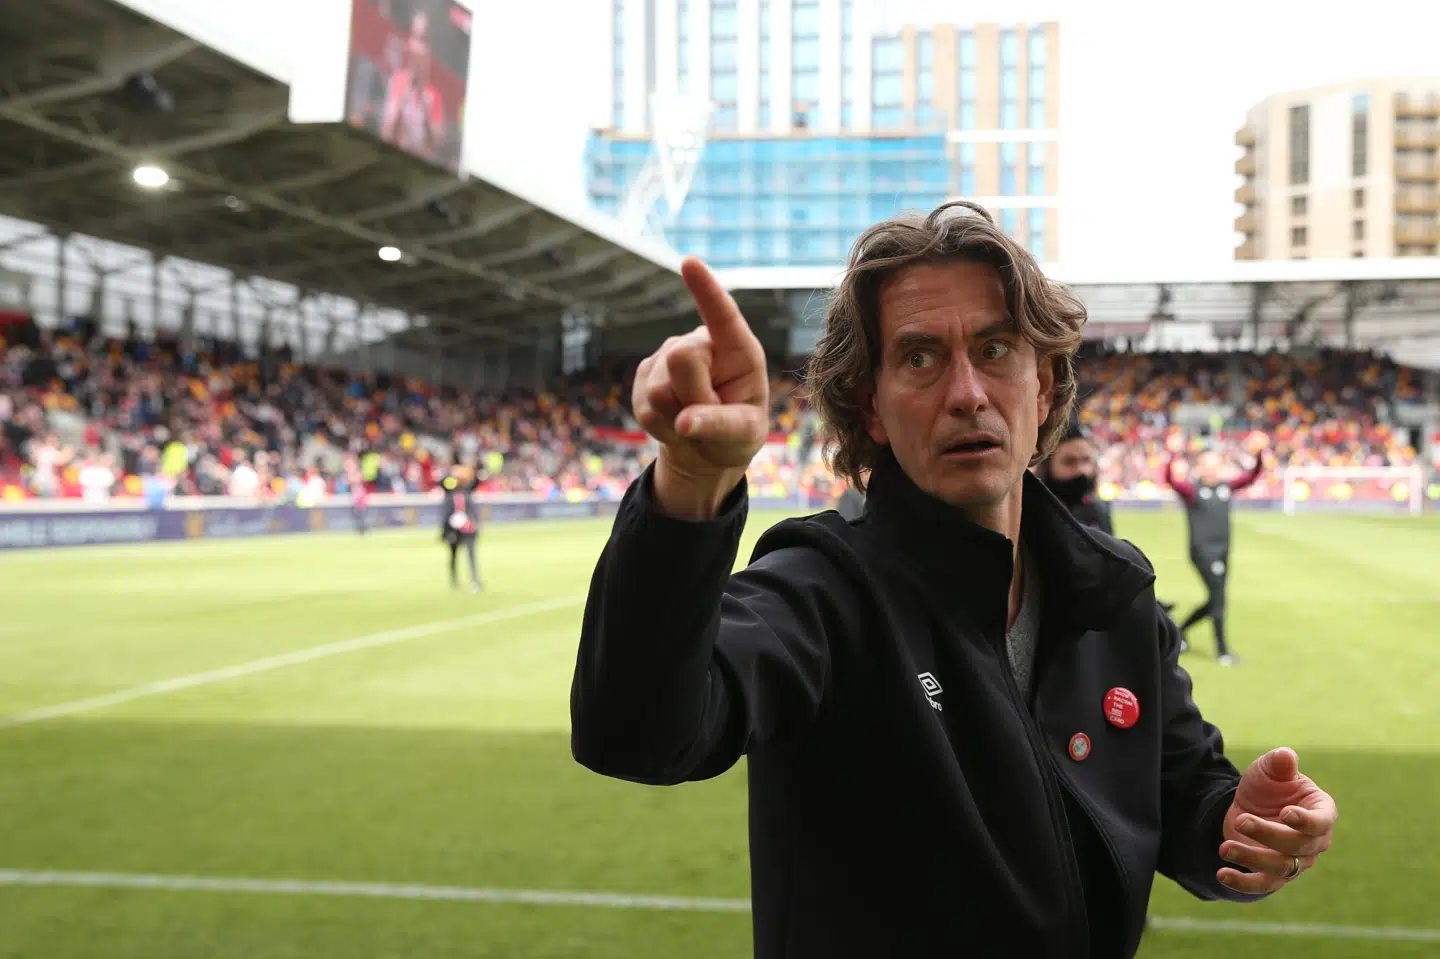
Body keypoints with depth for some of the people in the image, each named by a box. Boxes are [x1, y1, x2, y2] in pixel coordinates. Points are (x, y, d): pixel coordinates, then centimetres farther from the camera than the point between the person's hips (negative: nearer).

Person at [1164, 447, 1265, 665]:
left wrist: (1259, 456, -5)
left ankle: (1181, 630, 34)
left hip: (1222, 553, 7)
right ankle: (1222, 650, -4)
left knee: (1214, 601, 13)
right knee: (1218, 597, -12)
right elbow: (1170, 479, -22)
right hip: (1202, 551, -7)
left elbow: (1253, 475, 11)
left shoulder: (1227, 488, 10)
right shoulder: (1192, 490, -6)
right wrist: (1172, 456, -38)